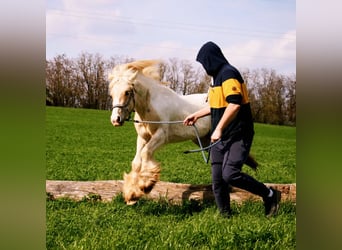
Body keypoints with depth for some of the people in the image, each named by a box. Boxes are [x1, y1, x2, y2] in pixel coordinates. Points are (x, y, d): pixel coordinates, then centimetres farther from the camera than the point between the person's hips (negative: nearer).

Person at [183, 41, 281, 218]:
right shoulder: (218, 76, 17)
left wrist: (219, 129, -24)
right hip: (221, 137, 10)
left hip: (238, 136, -10)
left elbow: (234, 104, -26)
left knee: (230, 174, -22)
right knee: (217, 179, 6)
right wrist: (197, 115, 35)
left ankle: (270, 195, -5)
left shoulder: (228, 74, -14)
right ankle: (225, 216, 16)